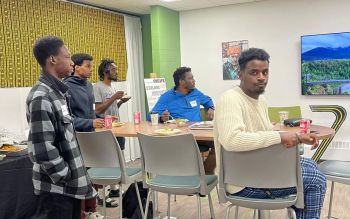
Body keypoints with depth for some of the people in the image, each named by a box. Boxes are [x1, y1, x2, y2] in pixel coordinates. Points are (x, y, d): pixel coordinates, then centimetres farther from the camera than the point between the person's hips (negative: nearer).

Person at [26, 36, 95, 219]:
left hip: (70, 183, 9)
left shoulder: (58, 92, 9)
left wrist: (76, 174, 14)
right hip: (57, 187, -9)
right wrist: (66, 177, -14)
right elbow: (42, 149, -25)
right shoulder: (41, 98, -21)